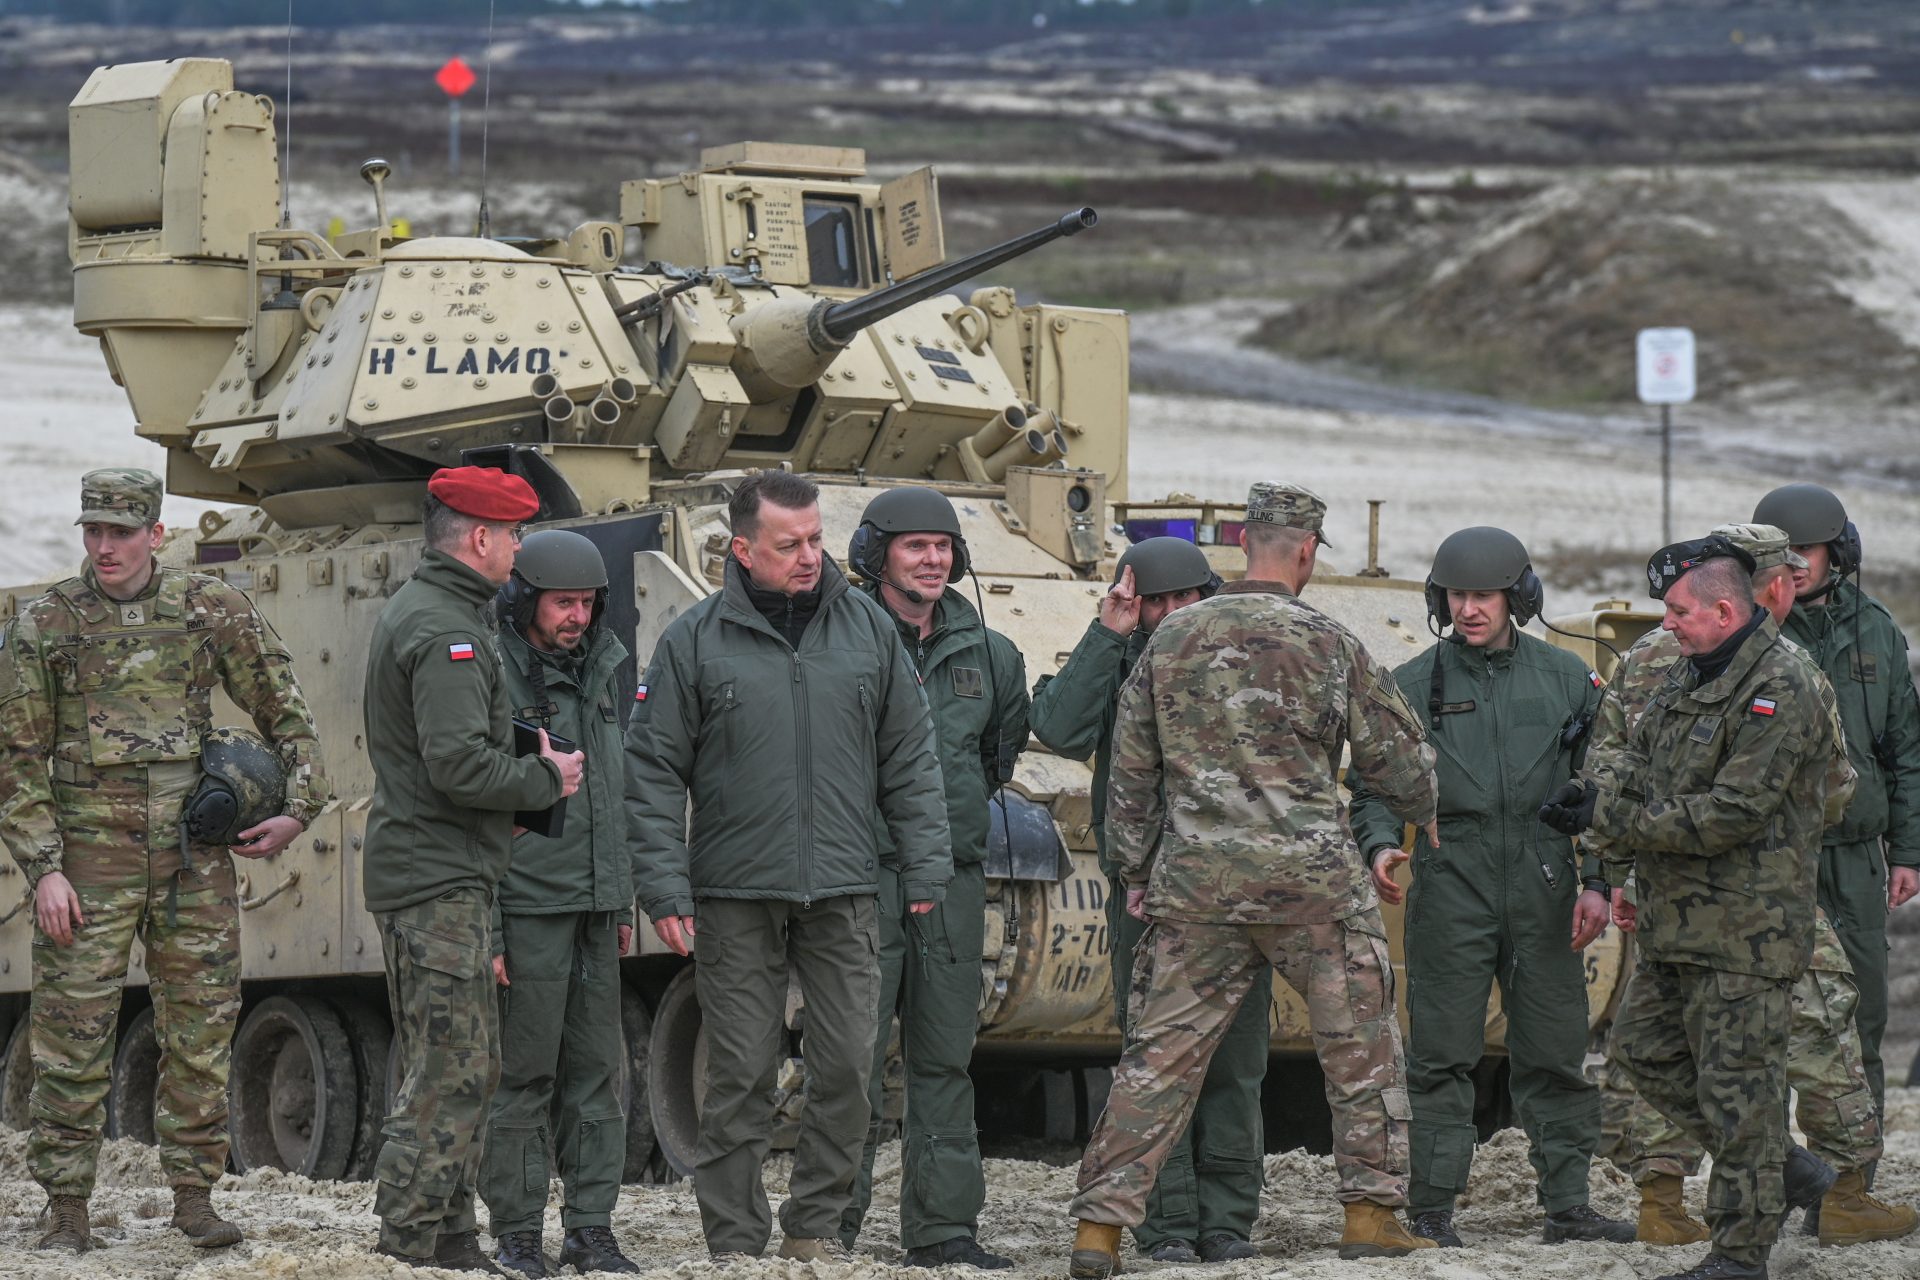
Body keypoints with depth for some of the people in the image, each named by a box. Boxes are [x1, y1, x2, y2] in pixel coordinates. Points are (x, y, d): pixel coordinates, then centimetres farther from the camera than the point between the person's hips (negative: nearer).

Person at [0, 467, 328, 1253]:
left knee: (201, 1029, 4)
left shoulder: (212, 610, 3)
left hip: (193, 860, 2)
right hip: (89, 857, -2)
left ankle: (194, 1194, 14)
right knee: (73, 1034, -4)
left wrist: (300, 807, 2)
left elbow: (283, 710, 12)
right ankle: (66, 1208, 3)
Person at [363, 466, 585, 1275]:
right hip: (438, 881, -11)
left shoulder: (416, 611, 18)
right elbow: (459, 764, -25)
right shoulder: (446, 632, -17)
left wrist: (519, 789, 12)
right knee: (449, 1074, -10)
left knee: (467, 1066, 15)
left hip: (438, 879, 11)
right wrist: (544, 780, -11)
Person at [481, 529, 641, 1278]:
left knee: (597, 1071, 7)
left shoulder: (597, 675, 14)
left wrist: (623, 906, 20)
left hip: (593, 908, 7)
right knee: (523, 1076, -4)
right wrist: (482, 932, -15)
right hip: (528, 907, -7)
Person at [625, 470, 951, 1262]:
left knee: (848, 1064, 1)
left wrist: (925, 867, 6)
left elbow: (910, 758, 12)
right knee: (741, 1076, 1)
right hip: (737, 897, -2)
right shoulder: (695, 641, 0)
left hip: (844, 894, 2)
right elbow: (653, 774, 1)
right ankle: (736, 1242, 9)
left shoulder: (867, 628, 8)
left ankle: (815, 1227, 16)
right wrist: (665, 890, -6)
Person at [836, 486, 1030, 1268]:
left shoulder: (987, 653, 12)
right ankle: (833, 1225, -1)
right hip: (861, 874, -5)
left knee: (945, 1058, 7)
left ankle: (942, 1229, 10)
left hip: (953, 876, 5)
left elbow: (1010, 739, 27)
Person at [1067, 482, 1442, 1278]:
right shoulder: (1326, 644, -4)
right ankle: (1371, 1213, 12)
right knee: (1361, 1045, 11)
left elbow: (1130, 770, 9)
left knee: (1160, 1056, 5)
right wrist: (1422, 816, 26)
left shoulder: (1173, 639, 5)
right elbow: (1398, 755, 5)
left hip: (1196, 884, 3)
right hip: (1311, 883, -3)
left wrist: (1135, 869, 19)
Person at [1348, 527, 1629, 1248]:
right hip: (1449, 890, -1)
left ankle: (1567, 1206, 12)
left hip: (1544, 892, 2)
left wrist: (1597, 882, 2)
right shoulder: (1413, 686, 6)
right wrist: (1380, 845, -16)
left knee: (1555, 1053, 5)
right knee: (1442, 1054, -3)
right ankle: (1432, 1210, 1)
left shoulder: (1565, 680, 9)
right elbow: (1376, 785, 4)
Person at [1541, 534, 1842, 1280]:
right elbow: (1641, 753, 16)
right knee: (1648, 1050, 16)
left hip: (1744, 930, -10)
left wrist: (1614, 820, -19)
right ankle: (1784, 1170, 25)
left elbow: (1732, 814, -22)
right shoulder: (1692, 677, 13)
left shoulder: (1778, 692, -17)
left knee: (1737, 1084, -5)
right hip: (1677, 924, 10)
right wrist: (1595, 787, -8)